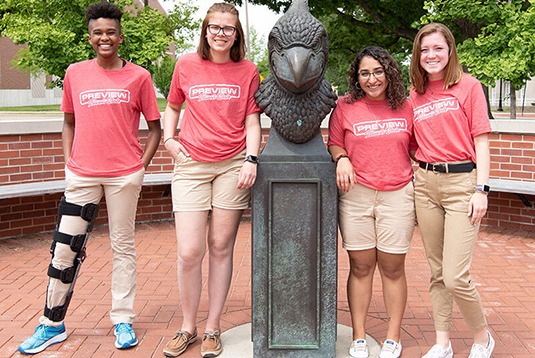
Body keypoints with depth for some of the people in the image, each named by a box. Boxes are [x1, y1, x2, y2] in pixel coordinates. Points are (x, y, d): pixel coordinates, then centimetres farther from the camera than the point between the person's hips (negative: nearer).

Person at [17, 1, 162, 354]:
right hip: (82, 175, 2)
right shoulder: (75, 74, 8)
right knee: (64, 248, 3)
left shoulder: (138, 76, 2)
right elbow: (69, 123, 17)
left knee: (123, 246, 7)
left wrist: (142, 166, -3)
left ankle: (123, 322, 19)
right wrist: (69, 162, 6)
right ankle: (52, 325, 19)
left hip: (124, 175, -2)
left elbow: (155, 127, 6)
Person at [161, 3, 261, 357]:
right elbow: (173, 107, 22)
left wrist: (251, 160, -9)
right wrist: (169, 139, 5)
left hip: (233, 165, 0)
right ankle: (188, 327, 17)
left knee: (221, 248, 4)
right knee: (190, 252, -5)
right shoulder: (187, 65, 8)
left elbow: (252, 120, 5)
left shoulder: (247, 70, 6)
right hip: (191, 165, 1)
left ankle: (212, 328, 19)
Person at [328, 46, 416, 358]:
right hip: (356, 195, 0)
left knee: (392, 267, 5)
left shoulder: (405, 107, 8)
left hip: (398, 195, 1)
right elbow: (334, 144, 13)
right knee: (360, 267, 4)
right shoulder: (345, 107, 5)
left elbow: (417, 150, 15)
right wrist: (341, 159, -9)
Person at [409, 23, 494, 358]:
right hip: (425, 183, 5)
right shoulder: (415, 95, 13)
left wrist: (482, 189, -10)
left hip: (462, 182, -5)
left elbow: (481, 140, -3)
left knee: (456, 277, -9)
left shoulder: (468, 85, 1)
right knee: (437, 271, 11)